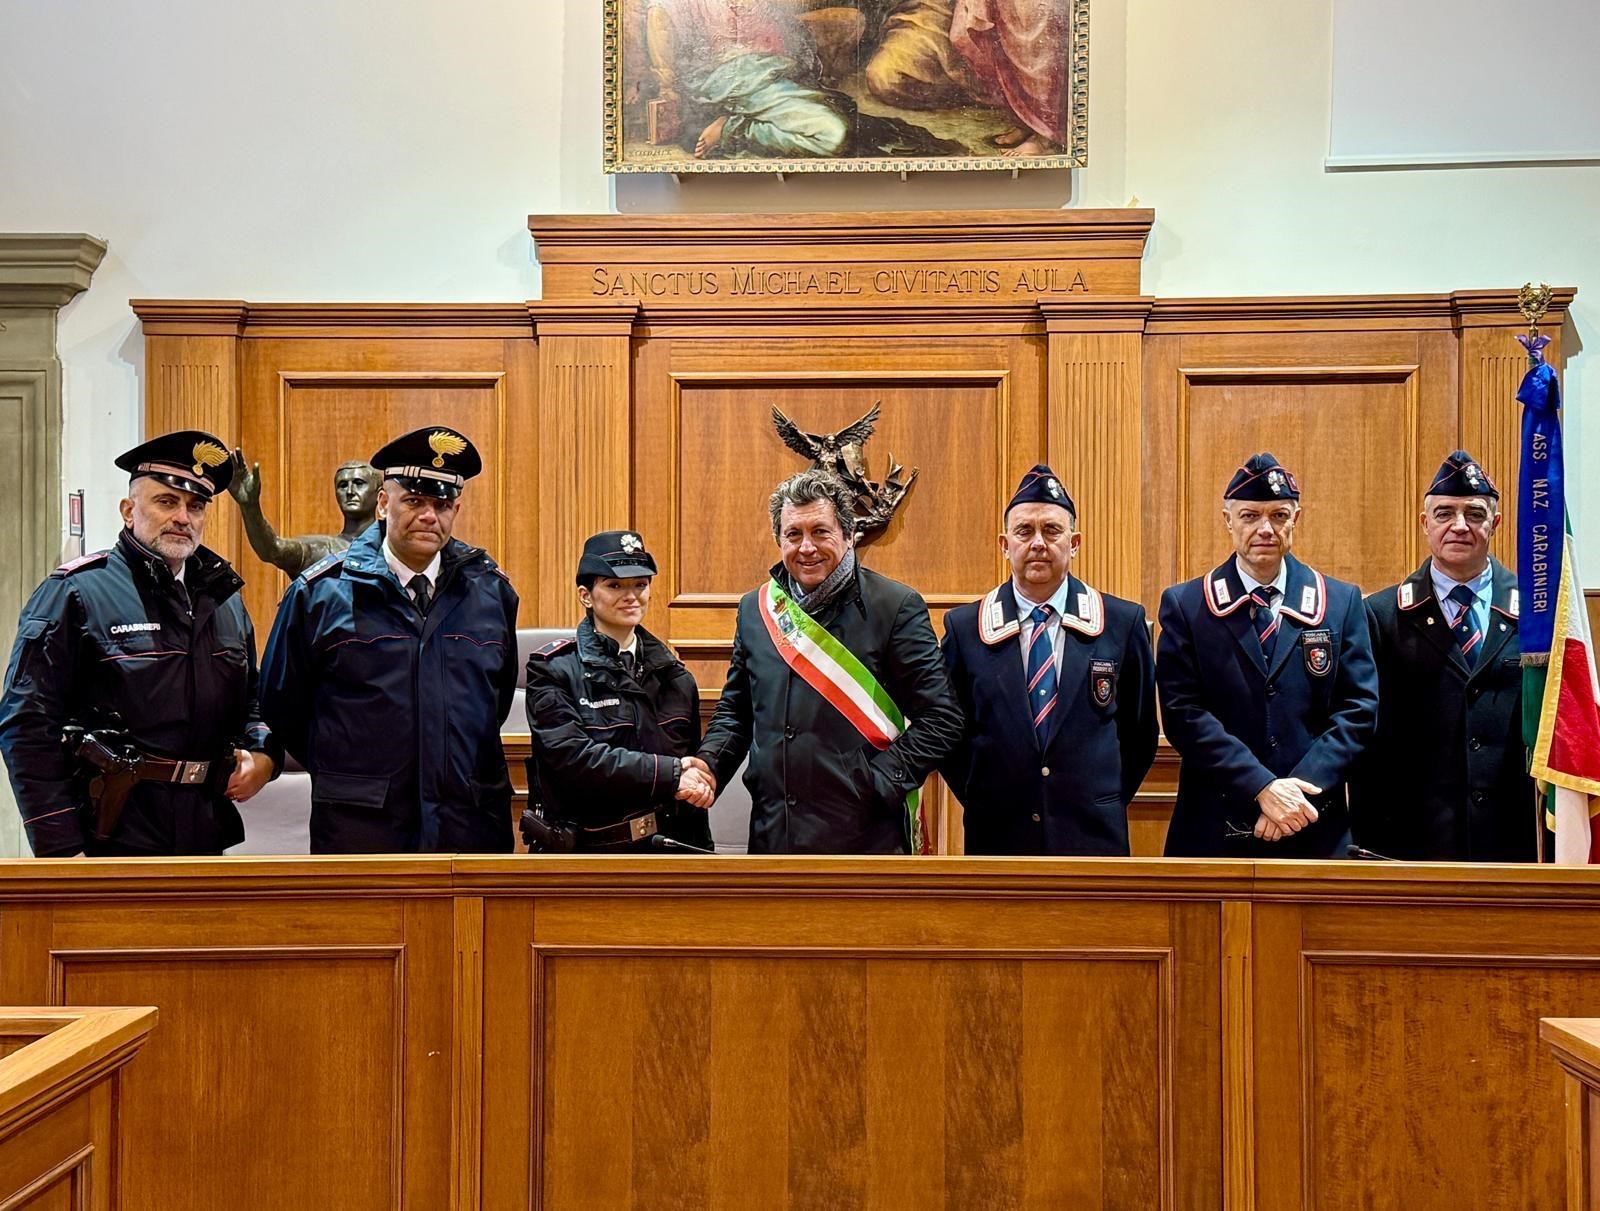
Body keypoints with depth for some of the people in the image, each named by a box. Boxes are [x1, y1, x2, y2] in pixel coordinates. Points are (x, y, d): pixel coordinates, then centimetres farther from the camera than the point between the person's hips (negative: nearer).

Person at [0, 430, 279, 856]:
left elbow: (250, 700, 22)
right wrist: (62, 850, -15)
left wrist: (263, 755, 0)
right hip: (110, 838, -6)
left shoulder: (224, 598, 12)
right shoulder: (74, 593, -7)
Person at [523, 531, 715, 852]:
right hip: (588, 846, -4)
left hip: (666, 844, 4)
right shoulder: (554, 669, -7)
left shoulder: (673, 674, 7)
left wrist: (701, 849, 5)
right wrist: (668, 773, -21)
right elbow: (572, 756, -20)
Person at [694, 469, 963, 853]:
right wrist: (709, 764, -1)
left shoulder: (895, 606, -6)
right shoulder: (754, 608, 8)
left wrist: (878, 782, -16)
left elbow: (941, 720, -8)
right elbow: (734, 709, 17)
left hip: (864, 836, -4)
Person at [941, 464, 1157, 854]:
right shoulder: (964, 627, -2)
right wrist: (981, 804, 0)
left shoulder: (1123, 622, -2)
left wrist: (1107, 806, 2)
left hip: (1094, 837, 0)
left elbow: (1140, 732, 6)